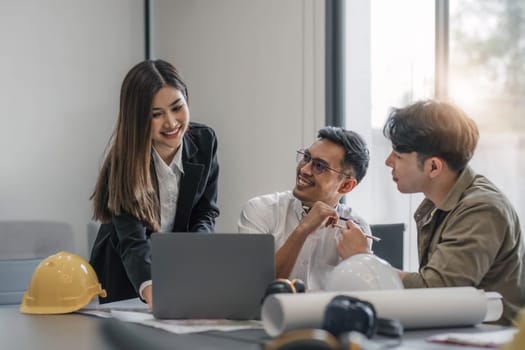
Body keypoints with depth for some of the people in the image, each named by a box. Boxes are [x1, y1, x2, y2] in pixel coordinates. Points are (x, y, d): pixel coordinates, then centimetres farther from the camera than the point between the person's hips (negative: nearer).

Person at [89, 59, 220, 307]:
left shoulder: (204, 140, -10)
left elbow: (205, 212, -2)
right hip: (126, 277, -3)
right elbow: (131, 241, -33)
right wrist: (152, 291, -53)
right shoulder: (124, 159, -23)